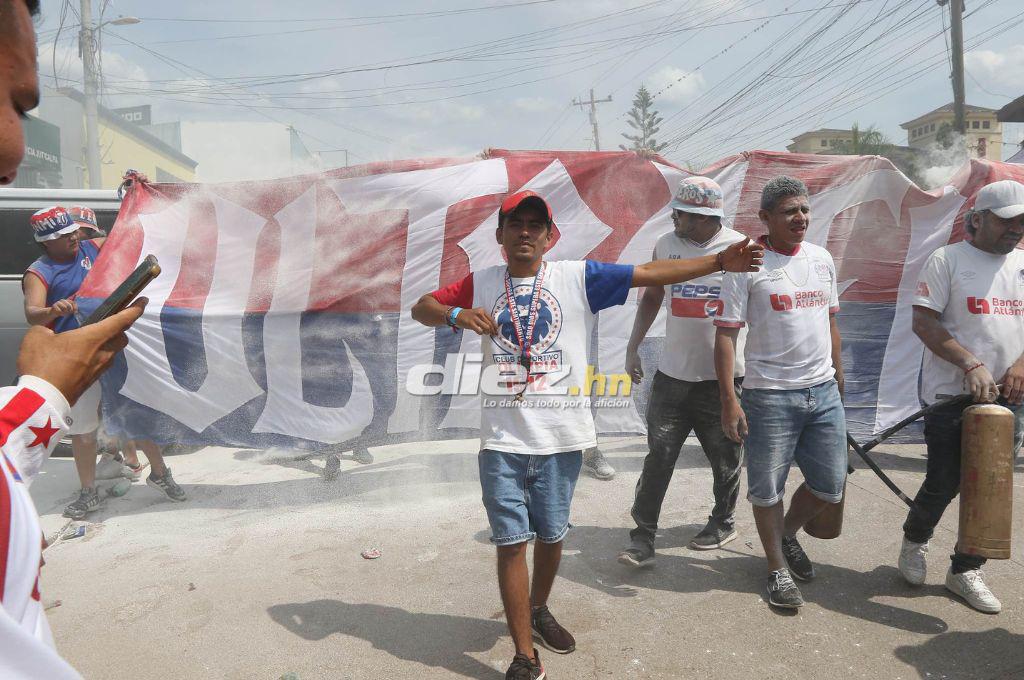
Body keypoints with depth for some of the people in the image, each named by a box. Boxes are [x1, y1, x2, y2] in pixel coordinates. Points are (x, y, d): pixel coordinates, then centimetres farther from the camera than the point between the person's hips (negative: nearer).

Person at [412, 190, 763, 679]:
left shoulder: (578, 277, 1)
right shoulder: (481, 285, 6)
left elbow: (649, 273, -3)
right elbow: (422, 308, 10)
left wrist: (720, 261, -8)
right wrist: (457, 315, -12)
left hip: (561, 435, 0)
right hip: (502, 437, 0)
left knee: (551, 534, 14)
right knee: (511, 541, 1)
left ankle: (539, 610, 42)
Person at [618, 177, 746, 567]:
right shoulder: (665, 245, 4)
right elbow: (651, 297, 16)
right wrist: (633, 347, 12)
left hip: (722, 377, -2)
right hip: (672, 374, 3)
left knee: (725, 458, 12)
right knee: (658, 455, -1)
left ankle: (723, 523, 34)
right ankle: (643, 537, 6)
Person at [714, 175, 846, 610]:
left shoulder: (822, 259, 9)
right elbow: (725, 335, -12)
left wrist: (838, 378, 19)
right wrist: (729, 400, -16)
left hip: (823, 391, 6)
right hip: (770, 395, -5)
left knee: (830, 485, 13)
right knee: (767, 489, 5)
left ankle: (787, 534, 41)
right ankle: (778, 569, 26)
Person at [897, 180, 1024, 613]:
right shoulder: (947, 261, -6)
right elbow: (924, 323, -12)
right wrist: (972, 365, -21)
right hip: (951, 396, -5)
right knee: (944, 485, 0)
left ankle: (965, 570, 25)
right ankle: (914, 542, 30)